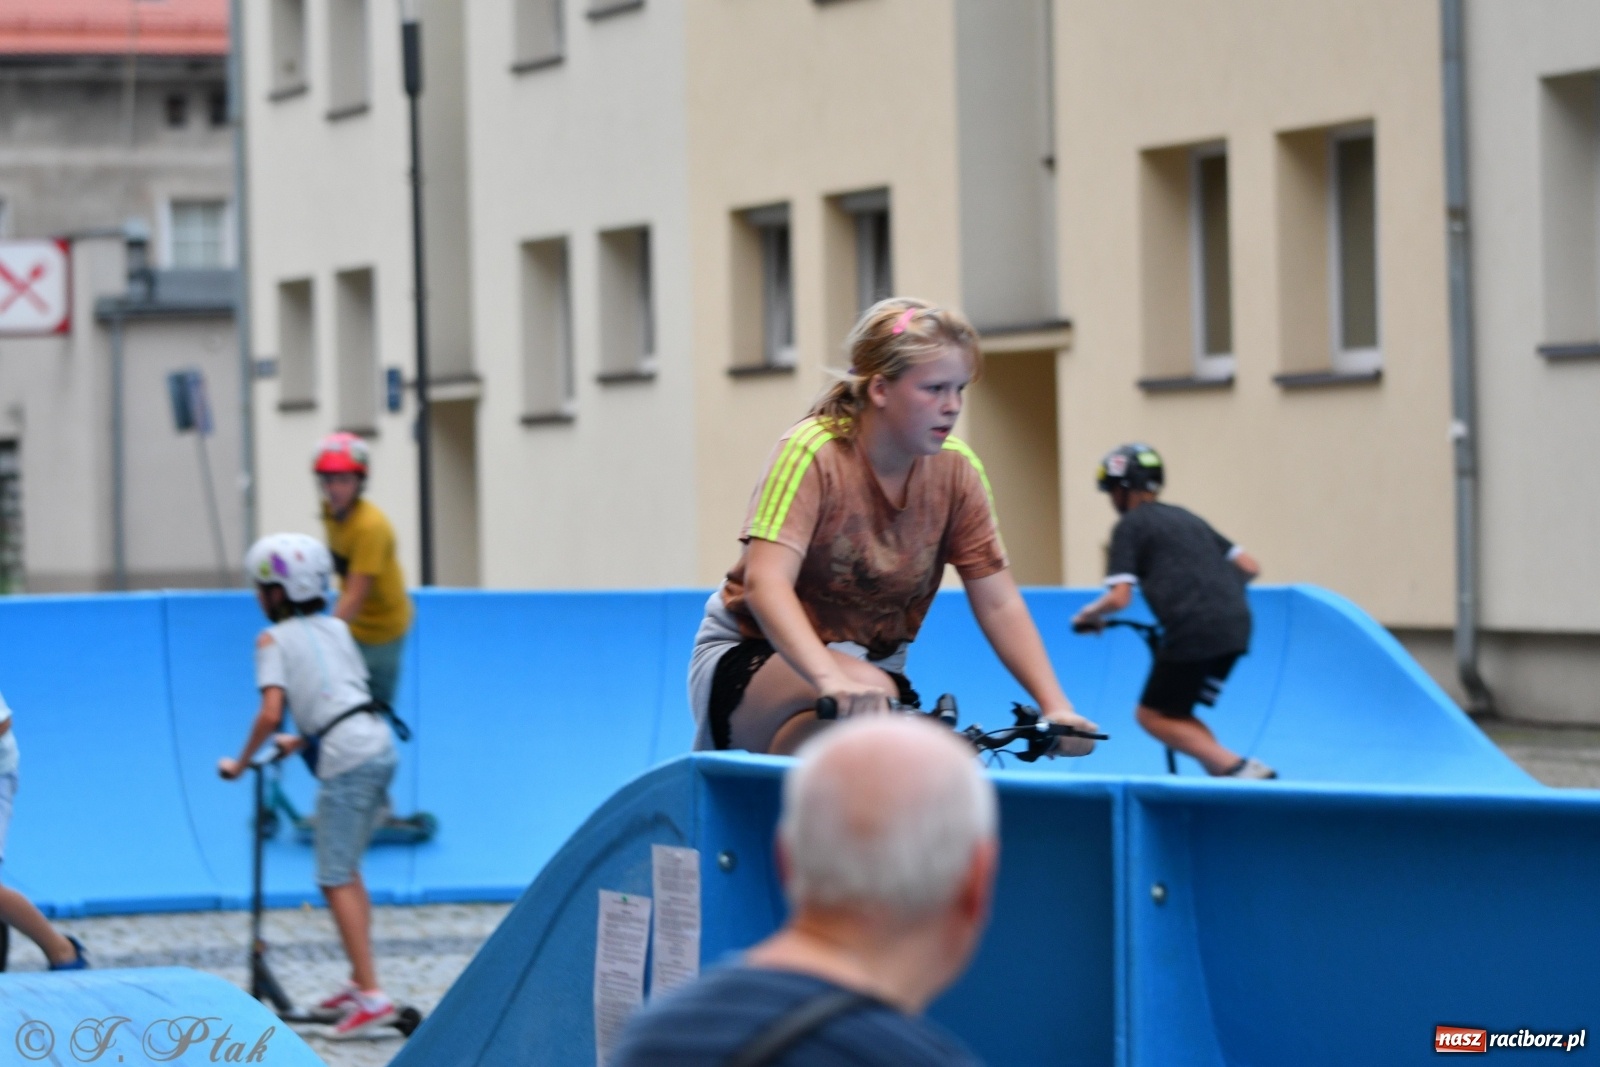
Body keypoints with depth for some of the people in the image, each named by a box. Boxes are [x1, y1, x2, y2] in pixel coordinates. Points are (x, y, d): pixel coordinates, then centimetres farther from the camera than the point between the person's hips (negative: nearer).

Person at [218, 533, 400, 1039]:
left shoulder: (274, 639, 0)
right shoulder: (336, 628, 19)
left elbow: (271, 713, -11)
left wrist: (241, 763, 2)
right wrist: (302, 741, 32)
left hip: (346, 758, -7)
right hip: (380, 745, 7)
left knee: (335, 879, -3)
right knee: (347, 870, 20)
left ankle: (372, 996, -10)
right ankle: (360, 980, 23)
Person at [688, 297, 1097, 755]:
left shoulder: (956, 471, -6)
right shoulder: (812, 454, -21)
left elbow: (999, 604, -4)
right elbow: (765, 581, -34)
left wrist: (1055, 708, -18)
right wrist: (832, 679, -50)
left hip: (873, 663, 5)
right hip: (753, 657, -5)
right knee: (865, 701, -35)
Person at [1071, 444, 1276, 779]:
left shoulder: (1129, 526, 4)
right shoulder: (1187, 518, 25)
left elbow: (1120, 598, -6)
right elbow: (1250, 567, 22)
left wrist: (1090, 614, 15)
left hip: (1192, 631, -7)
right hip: (1236, 626, 7)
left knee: (1153, 716, 6)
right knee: (1175, 714, 19)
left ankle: (1237, 768, -11)